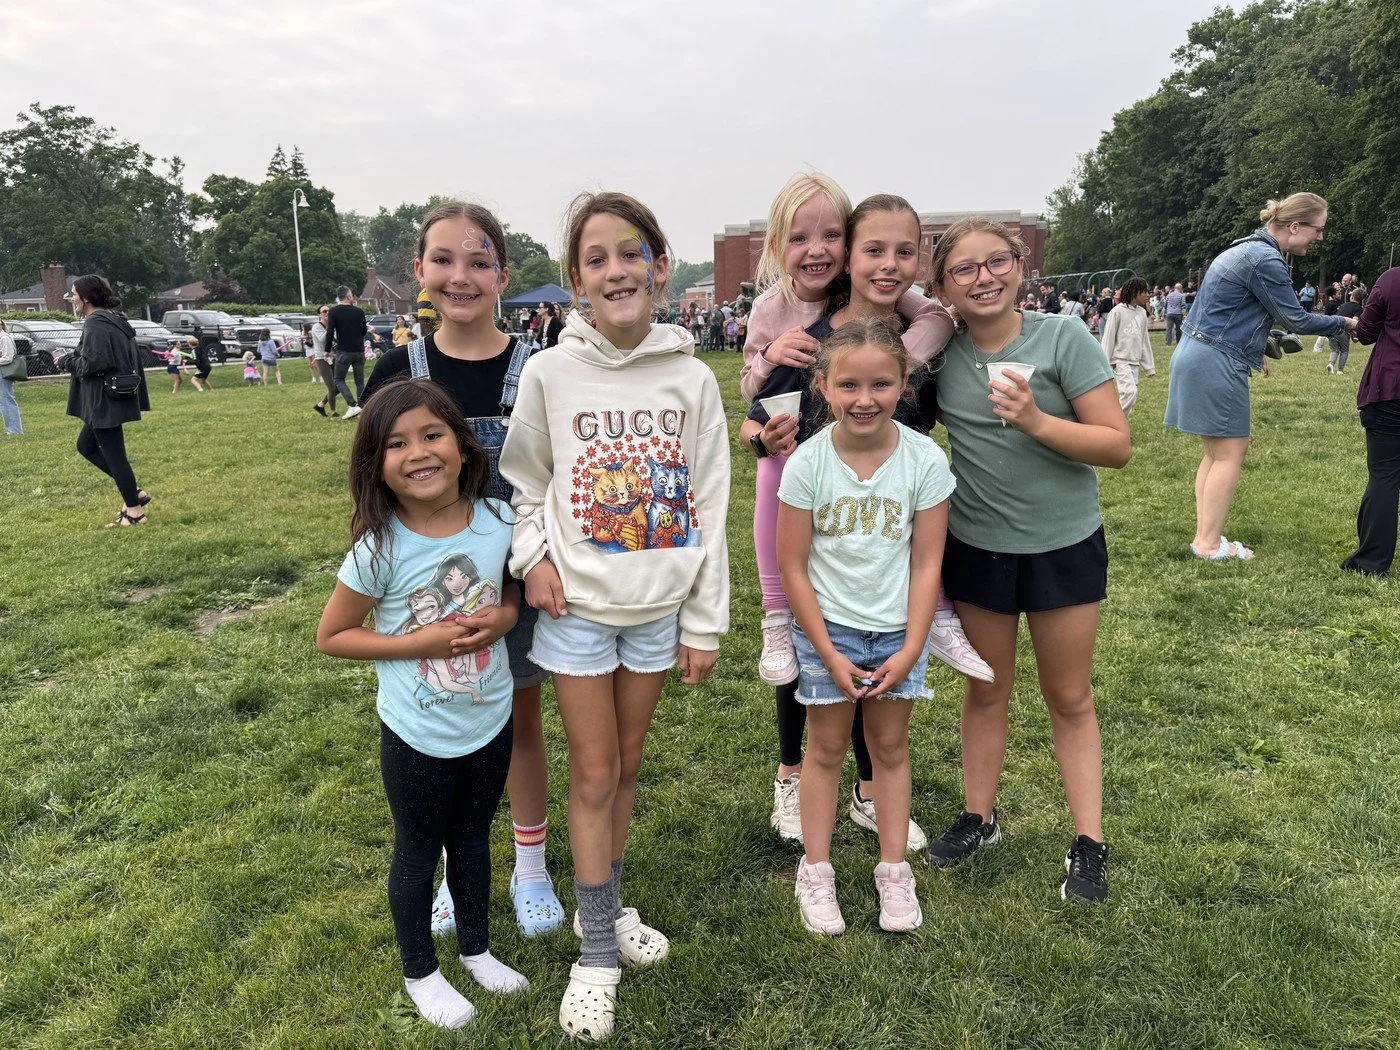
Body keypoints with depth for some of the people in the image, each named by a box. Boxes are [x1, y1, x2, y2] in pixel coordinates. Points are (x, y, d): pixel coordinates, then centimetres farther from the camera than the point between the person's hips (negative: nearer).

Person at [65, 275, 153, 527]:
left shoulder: (96, 324, -17)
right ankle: (134, 491, 18)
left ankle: (135, 512, 7)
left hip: (106, 400, -10)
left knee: (113, 454, -1)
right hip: (114, 397, 10)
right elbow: (119, 357, 16)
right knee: (86, 446, 20)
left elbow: (91, 364, -24)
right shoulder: (114, 320, 12)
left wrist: (69, 361, -7)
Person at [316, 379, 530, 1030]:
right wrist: (417, 642, -23)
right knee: (418, 851, 19)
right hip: (418, 736, -3)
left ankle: (476, 948, 50)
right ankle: (420, 972, 44)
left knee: (473, 837, 25)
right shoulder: (378, 549, -21)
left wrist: (504, 616, -17)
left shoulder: (498, 521, -13)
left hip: (491, 723, 3)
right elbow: (331, 636, -10)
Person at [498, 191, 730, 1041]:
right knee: (594, 775, 6)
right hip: (577, 606, -1)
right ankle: (598, 951, 23)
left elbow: (708, 507, -1)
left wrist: (706, 622, 0)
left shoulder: (692, 379, -5)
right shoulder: (550, 373, -8)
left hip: (658, 608, 2)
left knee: (627, 766, 16)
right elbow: (521, 481, 3)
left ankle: (606, 905, 38)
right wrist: (532, 555, -15)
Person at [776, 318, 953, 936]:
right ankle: (815, 873, 24)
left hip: (897, 629, 1)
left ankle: (894, 872, 28)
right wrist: (829, 654, -10)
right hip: (827, 628, -1)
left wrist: (910, 650, -9)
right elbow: (793, 567, -10)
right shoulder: (807, 463, -15)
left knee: (890, 746, 13)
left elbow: (926, 564, -7)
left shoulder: (925, 460, -13)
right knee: (827, 747, 10)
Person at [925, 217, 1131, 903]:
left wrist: (1036, 420, -27)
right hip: (977, 545, 2)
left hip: (1064, 544, -2)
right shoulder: (940, 349, -4)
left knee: (1070, 698, 10)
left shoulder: (1063, 339, -12)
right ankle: (979, 817, 32)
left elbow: (1117, 446, -14)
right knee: (986, 688, 16)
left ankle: (1088, 843, 22)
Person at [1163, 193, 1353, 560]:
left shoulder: (1250, 249, 16)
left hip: (1198, 357, 10)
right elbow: (1295, 319, -10)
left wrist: (1256, 351, 18)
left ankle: (1204, 537, 15)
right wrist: (1346, 323, 3)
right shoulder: (1265, 260, -15)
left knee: (1216, 452, 12)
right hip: (1216, 363, -10)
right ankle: (1209, 544, 1)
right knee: (1231, 452, -3)